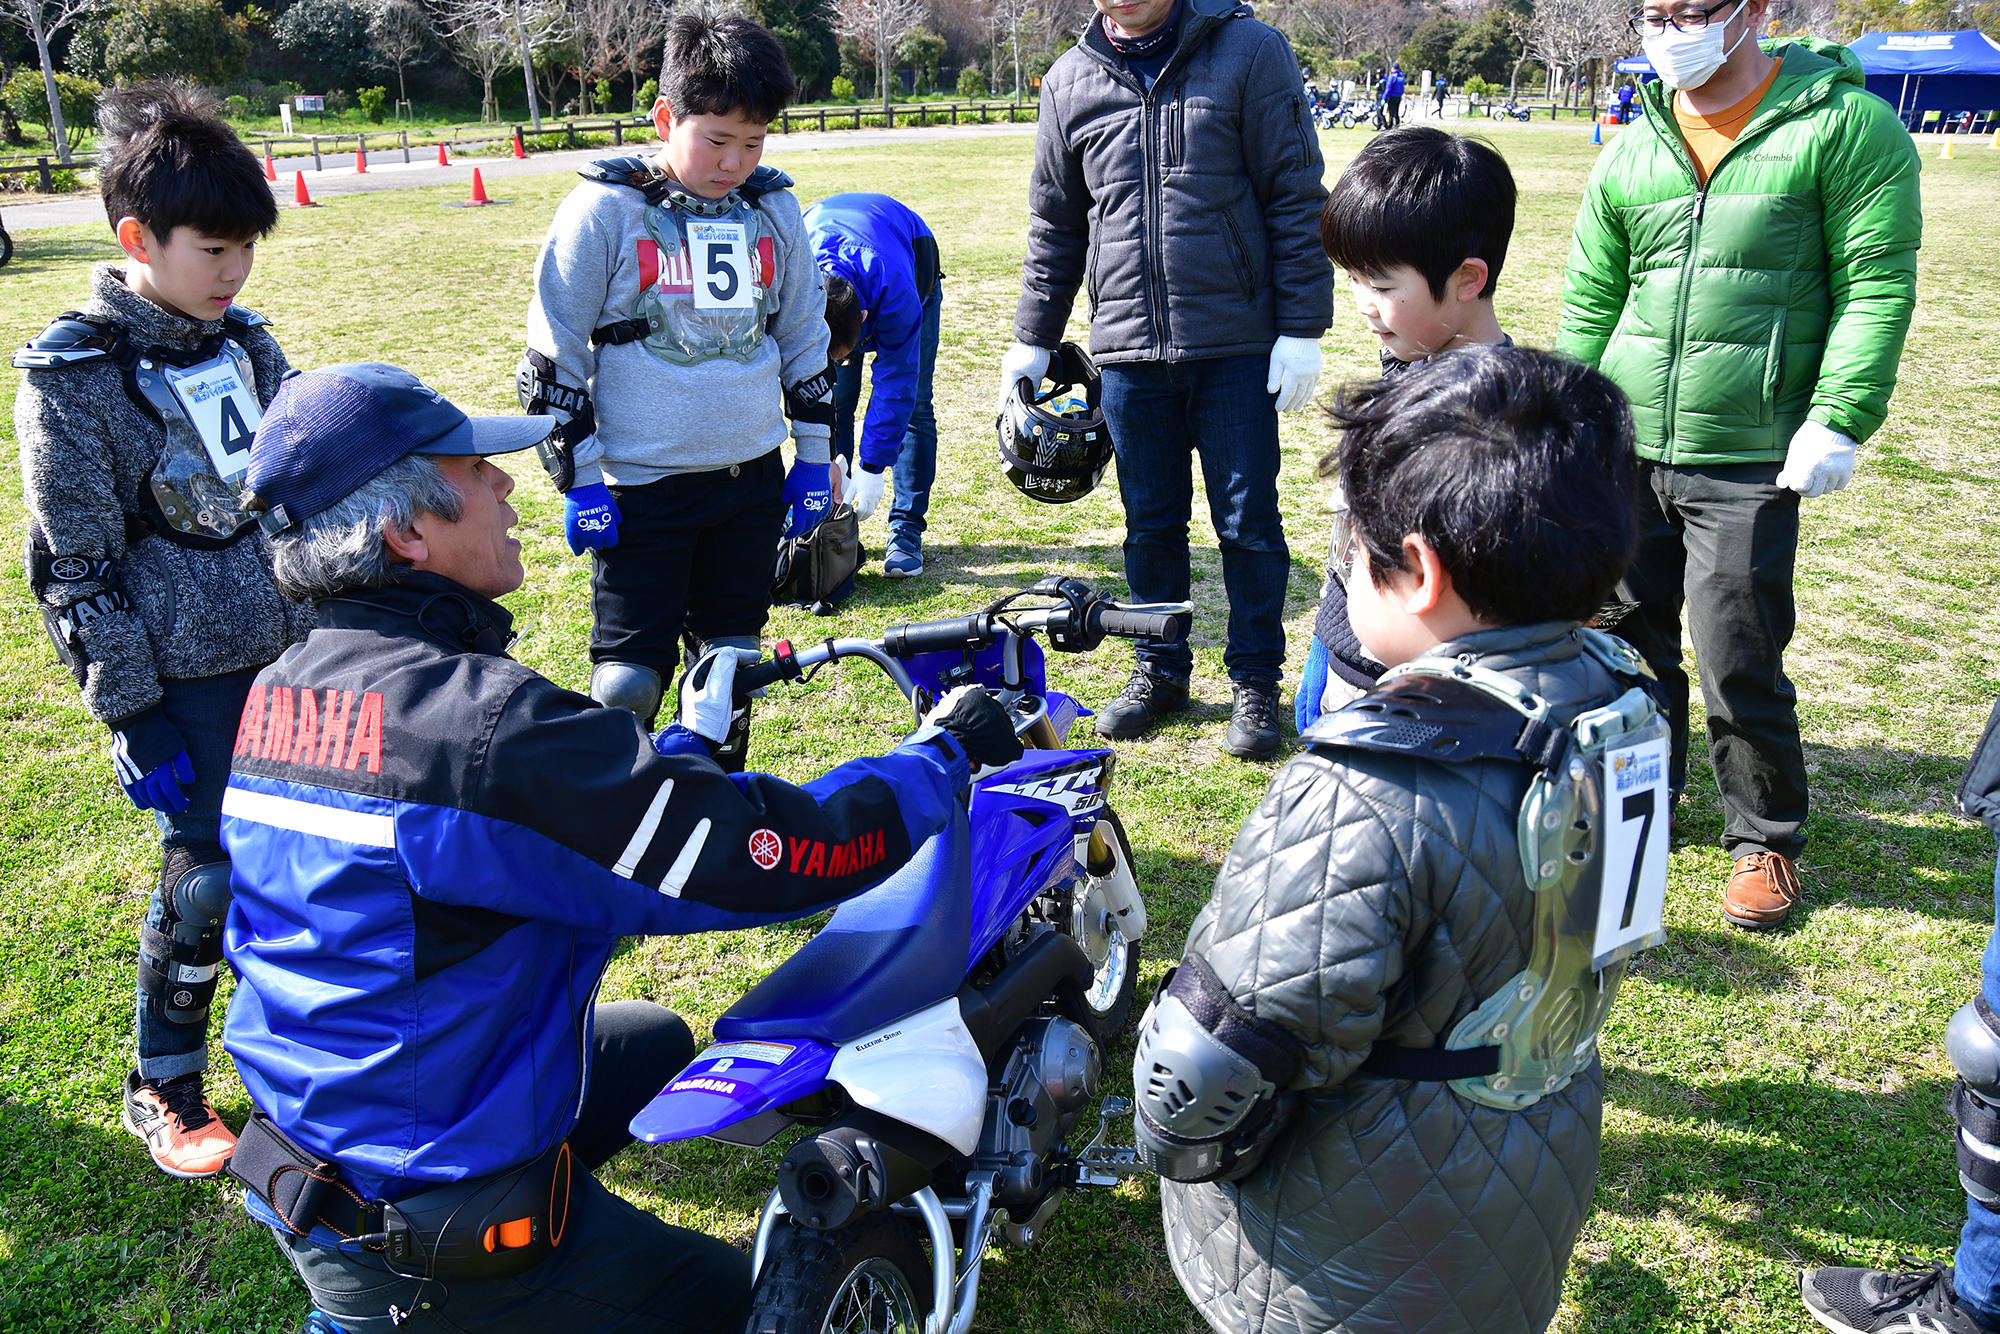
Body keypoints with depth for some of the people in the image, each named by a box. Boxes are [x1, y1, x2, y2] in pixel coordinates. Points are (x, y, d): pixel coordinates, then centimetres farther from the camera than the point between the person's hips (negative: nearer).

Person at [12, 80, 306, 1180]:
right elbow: (74, 569, -11)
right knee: (207, 874, 0)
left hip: (297, 651, 5)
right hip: (188, 677, -5)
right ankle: (163, 1089, 23)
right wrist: (130, 720, -12)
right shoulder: (72, 378, -12)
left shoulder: (246, 342, 6)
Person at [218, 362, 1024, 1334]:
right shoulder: (487, 725, -30)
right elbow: (774, 856, -27)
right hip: (429, 1233, -8)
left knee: (656, 1041, 27)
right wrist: (946, 751, -11)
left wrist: (688, 743, 15)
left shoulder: (278, 692, -1)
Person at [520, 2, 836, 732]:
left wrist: (814, 457, 14)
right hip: (644, 486, -4)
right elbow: (553, 352, -4)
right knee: (629, 677, -5)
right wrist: (577, 481, -7)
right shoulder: (604, 211, -8)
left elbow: (806, 335, 15)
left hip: (754, 479, 4)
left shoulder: (773, 209, 5)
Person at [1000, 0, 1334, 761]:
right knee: (1151, 524, 11)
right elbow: (1055, 223, 16)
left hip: (1238, 348, -3)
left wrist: (1303, 328, -8)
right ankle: (1162, 670, 27)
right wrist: (1032, 340, 15)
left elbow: (1297, 197, -3)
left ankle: (1256, 680, 19)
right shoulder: (1071, 81, 8)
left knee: (1248, 521, 4)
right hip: (1128, 349, 3)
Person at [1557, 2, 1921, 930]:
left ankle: (1766, 837, 20)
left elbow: (1876, 286, -8)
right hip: (1625, 450, 5)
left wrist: (1837, 419, -15)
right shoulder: (1633, 148, 10)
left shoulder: (1844, 124, -5)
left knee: (1736, 662, -2)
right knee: (1628, 637, 14)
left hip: (1751, 464, -5)